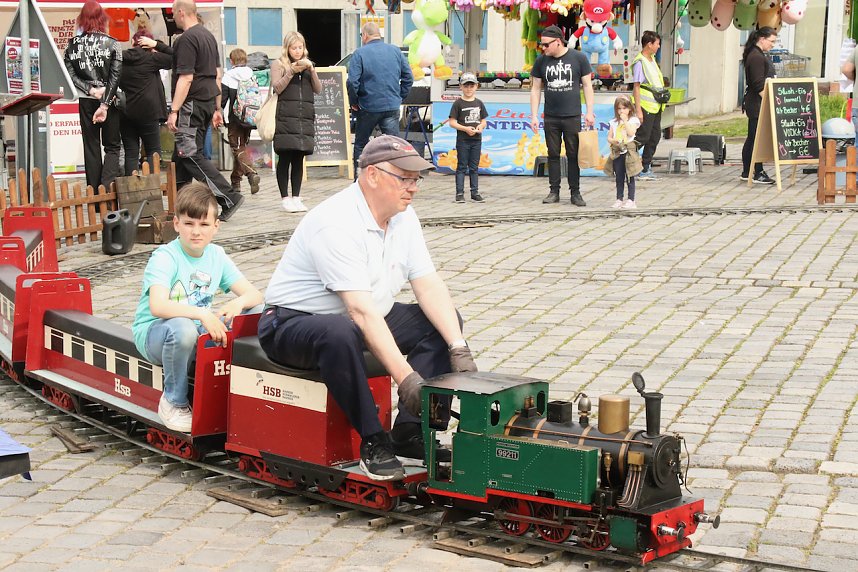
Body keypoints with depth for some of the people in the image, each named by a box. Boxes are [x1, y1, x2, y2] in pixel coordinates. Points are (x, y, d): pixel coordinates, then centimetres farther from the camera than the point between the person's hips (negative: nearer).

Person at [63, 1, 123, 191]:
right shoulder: (112, 44, -7)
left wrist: (90, 90, -7)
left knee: (91, 147, 9)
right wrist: (105, 105, -12)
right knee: (112, 146, 6)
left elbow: (70, 74, -7)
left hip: (86, 101, 2)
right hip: (109, 99, -2)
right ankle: (107, 188, -12)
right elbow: (115, 77, -11)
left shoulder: (73, 45, -1)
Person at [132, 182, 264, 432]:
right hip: (153, 333, -5)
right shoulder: (165, 257, -16)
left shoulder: (216, 256, 3)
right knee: (182, 328, -41)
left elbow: (255, 295, -2)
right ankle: (174, 402, -15)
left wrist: (239, 302, -25)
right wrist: (202, 314, -42)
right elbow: (157, 306, -32)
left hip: (200, 329, 5)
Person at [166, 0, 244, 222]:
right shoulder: (208, 36, 16)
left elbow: (186, 79, -20)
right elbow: (217, 75, 20)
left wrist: (174, 111, -20)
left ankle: (229, 198, -16)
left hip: (191, 104, -10)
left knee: (190, 155, -9)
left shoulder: (186, 39, -13)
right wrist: (217, 109, 22)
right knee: (181, 155, 14)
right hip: (207, 102, 10)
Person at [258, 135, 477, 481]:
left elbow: (430, 287, -4)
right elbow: (362, 312, -35)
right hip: (292, 323, -9)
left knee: (444, 322, -5)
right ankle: (373, 440, -26)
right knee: (340, 333, -42)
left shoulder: (404, 218, 0)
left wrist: (459, 349, -19)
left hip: (365, 318, 9)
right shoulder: (337, 225, -28)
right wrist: (406, 377, -40)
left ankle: (410, 431, -11)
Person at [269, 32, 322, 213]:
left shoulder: (308, 65, 20)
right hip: (285, 117, -4)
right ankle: (285, 198, -2)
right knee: (285, 158, -5)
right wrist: (292, 71, -12)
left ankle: (296, 197, 8)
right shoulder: (278, 64, 7)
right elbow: (277, 88, -4)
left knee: (298, 159, 4)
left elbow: (318, 89, 11)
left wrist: (311, 70, -3)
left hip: (305, 117, 4)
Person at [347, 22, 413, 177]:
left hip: (368, 107, -2)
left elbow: (352, 82, -14)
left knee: (360, 146, 13)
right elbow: (408, 78, 8)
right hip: (392, 107, 3)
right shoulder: (396, 51, 6)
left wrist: (354, 102, -1)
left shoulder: (360, 53, -7)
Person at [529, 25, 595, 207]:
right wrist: (534, 116, 2)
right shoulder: (541, 61, 4)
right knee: (553, 155, 5)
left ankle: (575, 192, 7)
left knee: (573, 155, 1)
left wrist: (590, 112, -3)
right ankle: (554, 191, 12)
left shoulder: (578, 58, -2)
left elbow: (587, 85, 2)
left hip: (572, 116, -2)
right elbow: (536, 89, 8)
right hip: (550, 117, 2)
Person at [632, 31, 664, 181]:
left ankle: (646, 169, 16)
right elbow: (636, 87, -18)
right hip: (645, 106, -9)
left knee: (655, 137, 10)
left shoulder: (652, 59, 12)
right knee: (642, 138, -7)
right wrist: (638, 110, -21)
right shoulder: (639, 62, -15)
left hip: (655, 106, 9)